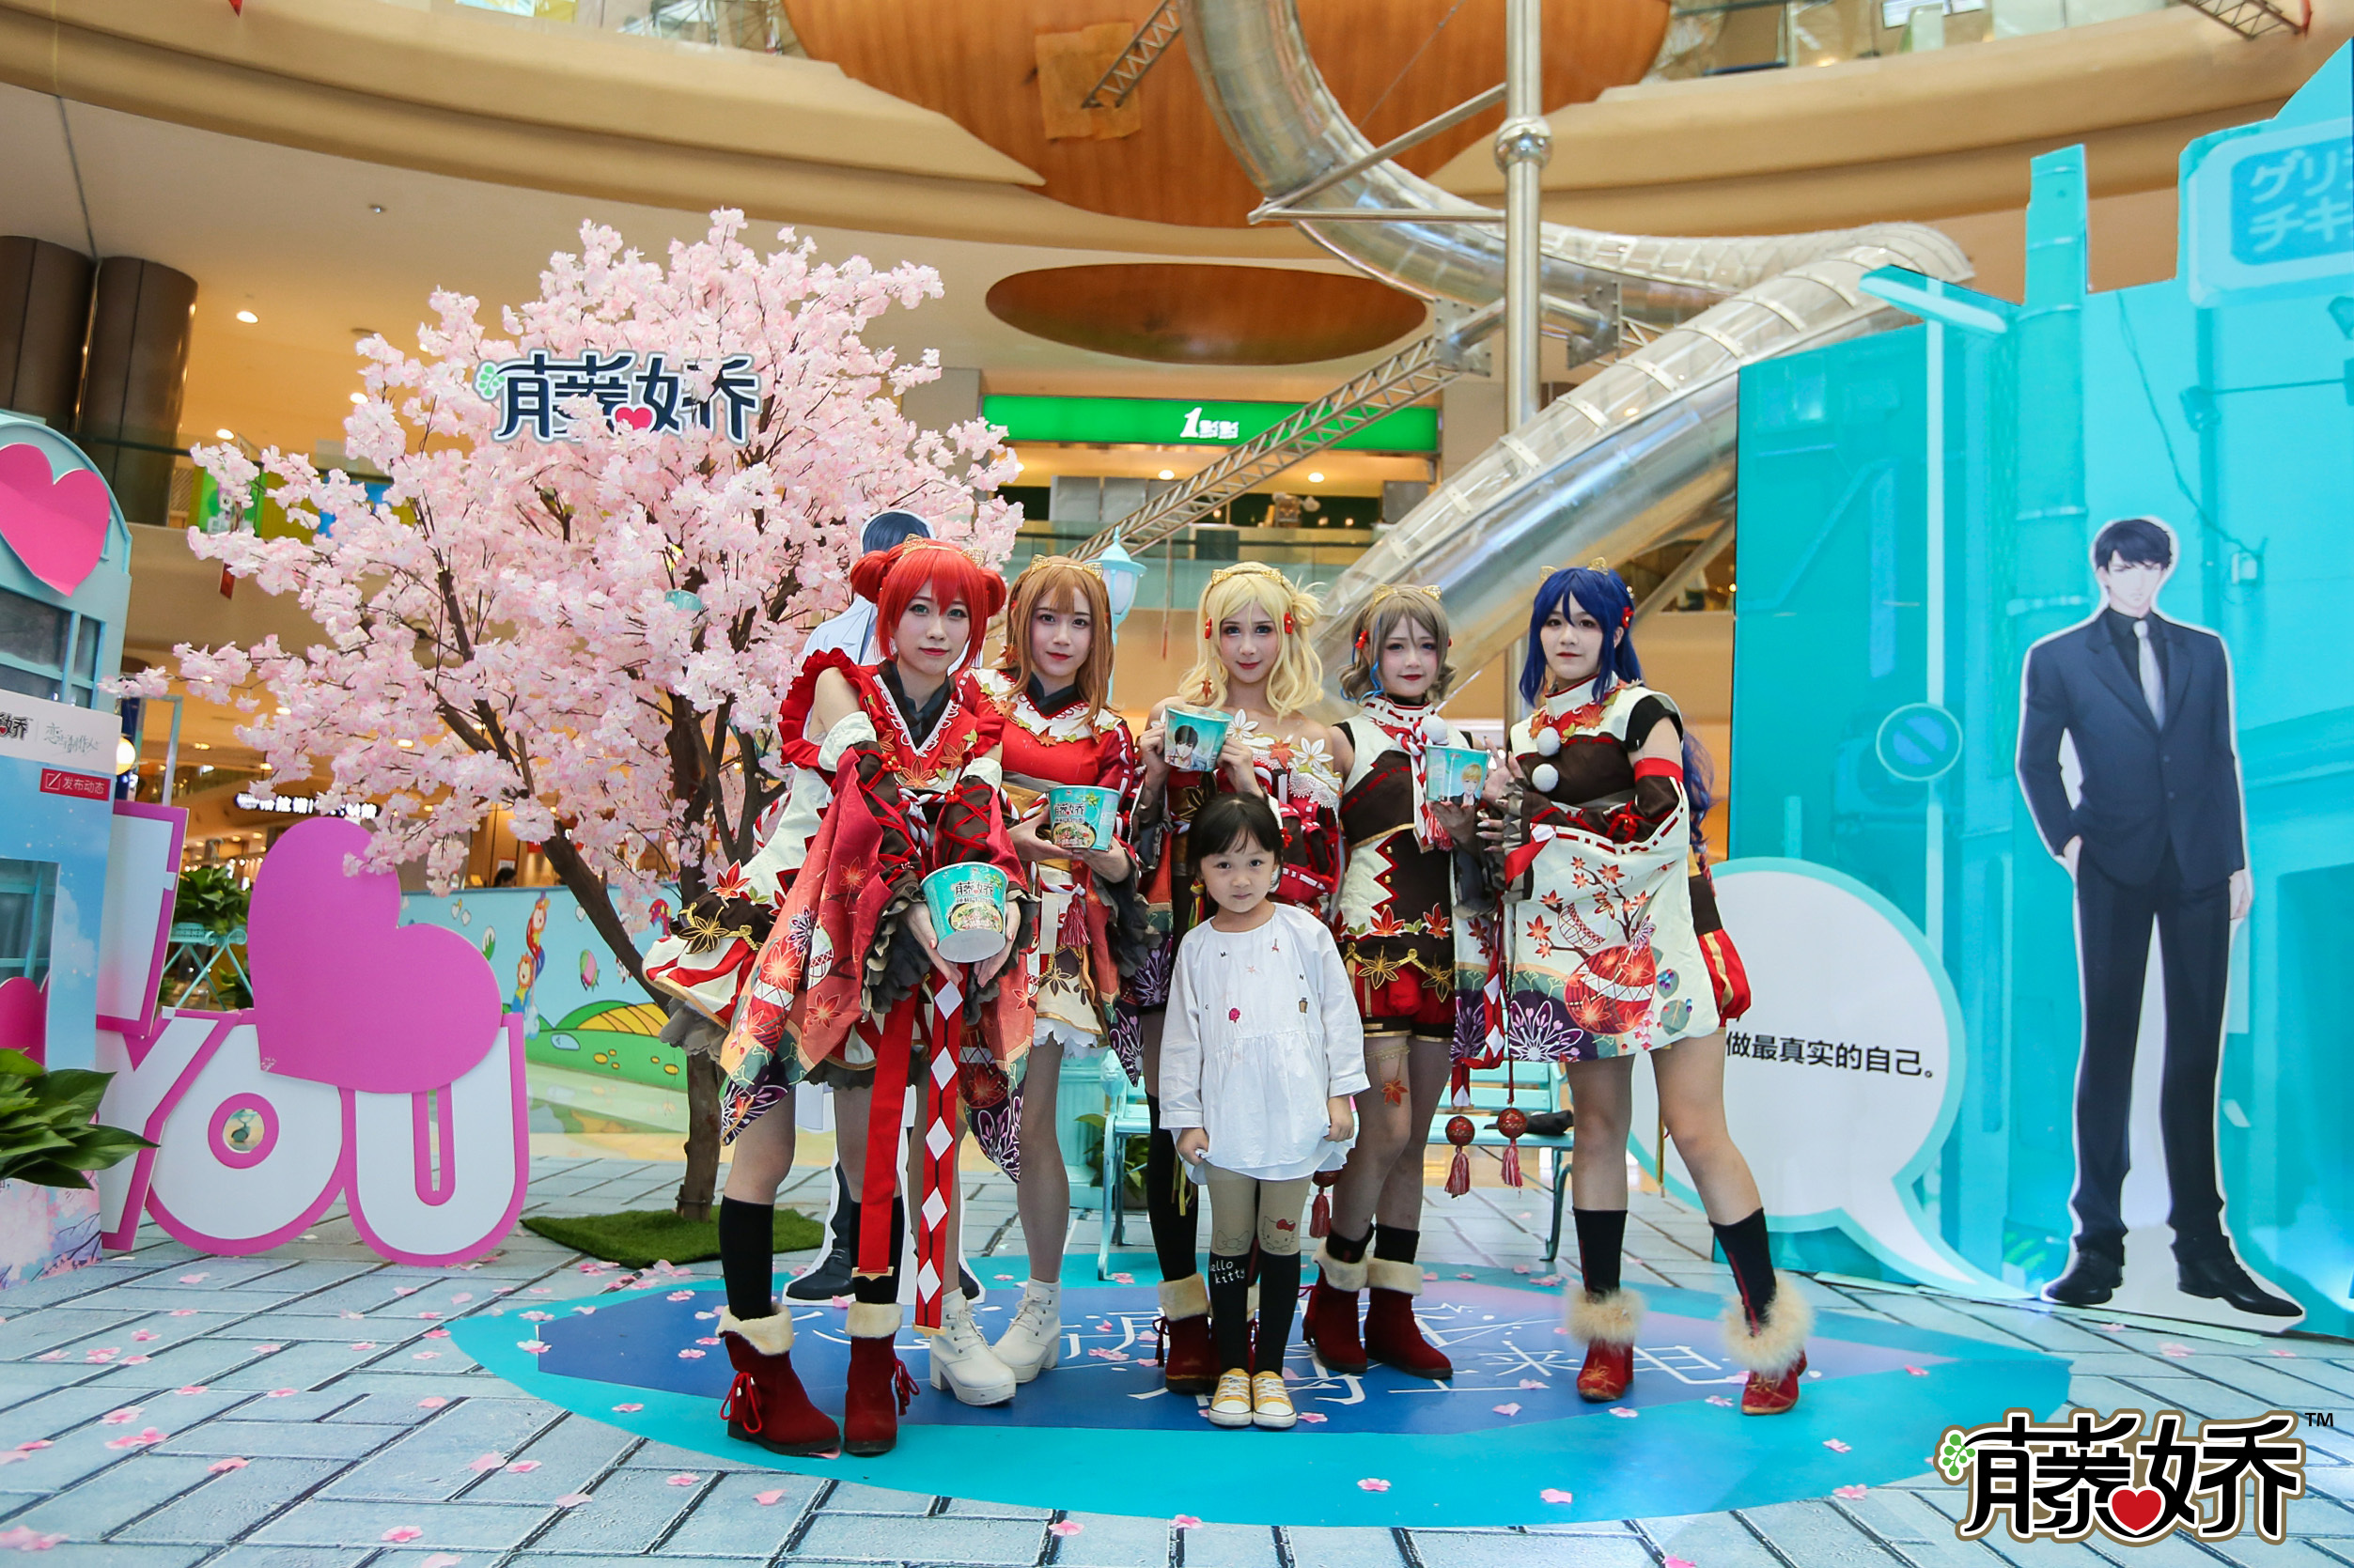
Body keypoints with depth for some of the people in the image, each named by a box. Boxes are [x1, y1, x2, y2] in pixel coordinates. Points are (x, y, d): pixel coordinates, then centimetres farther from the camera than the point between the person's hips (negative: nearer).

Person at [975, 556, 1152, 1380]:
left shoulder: (1107, 734, 14)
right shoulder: (976, 697, 8)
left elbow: (1120, 850, 14)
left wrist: (1110, 858, -8)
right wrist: (1007, 837, -11)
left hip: (1056, 929, 0)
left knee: (1030, 1123, -2)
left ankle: (1042, 1309, 13)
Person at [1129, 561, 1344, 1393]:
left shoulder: (1310, 742, 10)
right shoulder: (1173, 718, 10)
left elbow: (1319, 861, 1)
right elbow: (1135, 835, 8)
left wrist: (1253, 785, -10)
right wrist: (1154, 772, -8)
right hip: (1175, 941, 0)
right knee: (1173, 1123, -1)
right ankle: (1185, 1315, 10)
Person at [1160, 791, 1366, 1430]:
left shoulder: (1306, 933, 1)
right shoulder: (1197, 947, 2)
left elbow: (1339, 1016, 4)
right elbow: (1181, 1037, 4)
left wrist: (1340, 1093, 1)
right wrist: (1184, 1116, 1)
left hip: (1295, 1119, 0)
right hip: (1225, 1122, 1)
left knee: (1281, 1241, 7)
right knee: (1230, 1244, 7)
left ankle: (1269, 1369, 19)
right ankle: (1232, 1369, 19)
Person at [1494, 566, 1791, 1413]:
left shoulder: (1640, 711, -3)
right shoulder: (1531, 729, 15)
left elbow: (1661, 834, -12)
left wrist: (1547, 851, -10)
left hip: (1655, 942, -5)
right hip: (1577, 949, 5)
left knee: (1696, 1130, -9)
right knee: (1597, 1128, 8)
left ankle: (1772, 1327, 4)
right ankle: (1606, 1330, 17)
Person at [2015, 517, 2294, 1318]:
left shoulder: (2204, 651, 14)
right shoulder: (2057, 659, 6)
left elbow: (2223, 761, 13)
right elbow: (2035, 761, 9)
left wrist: (2237, 860, 7)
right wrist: (2065, 838, -4)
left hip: (2199, 869, 3)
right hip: (2115, 870, -2)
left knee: (2197, 1054, 5)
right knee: (2108, 1048, -1)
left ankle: (2203, 1247, 12)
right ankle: (2097, 1244, 4)